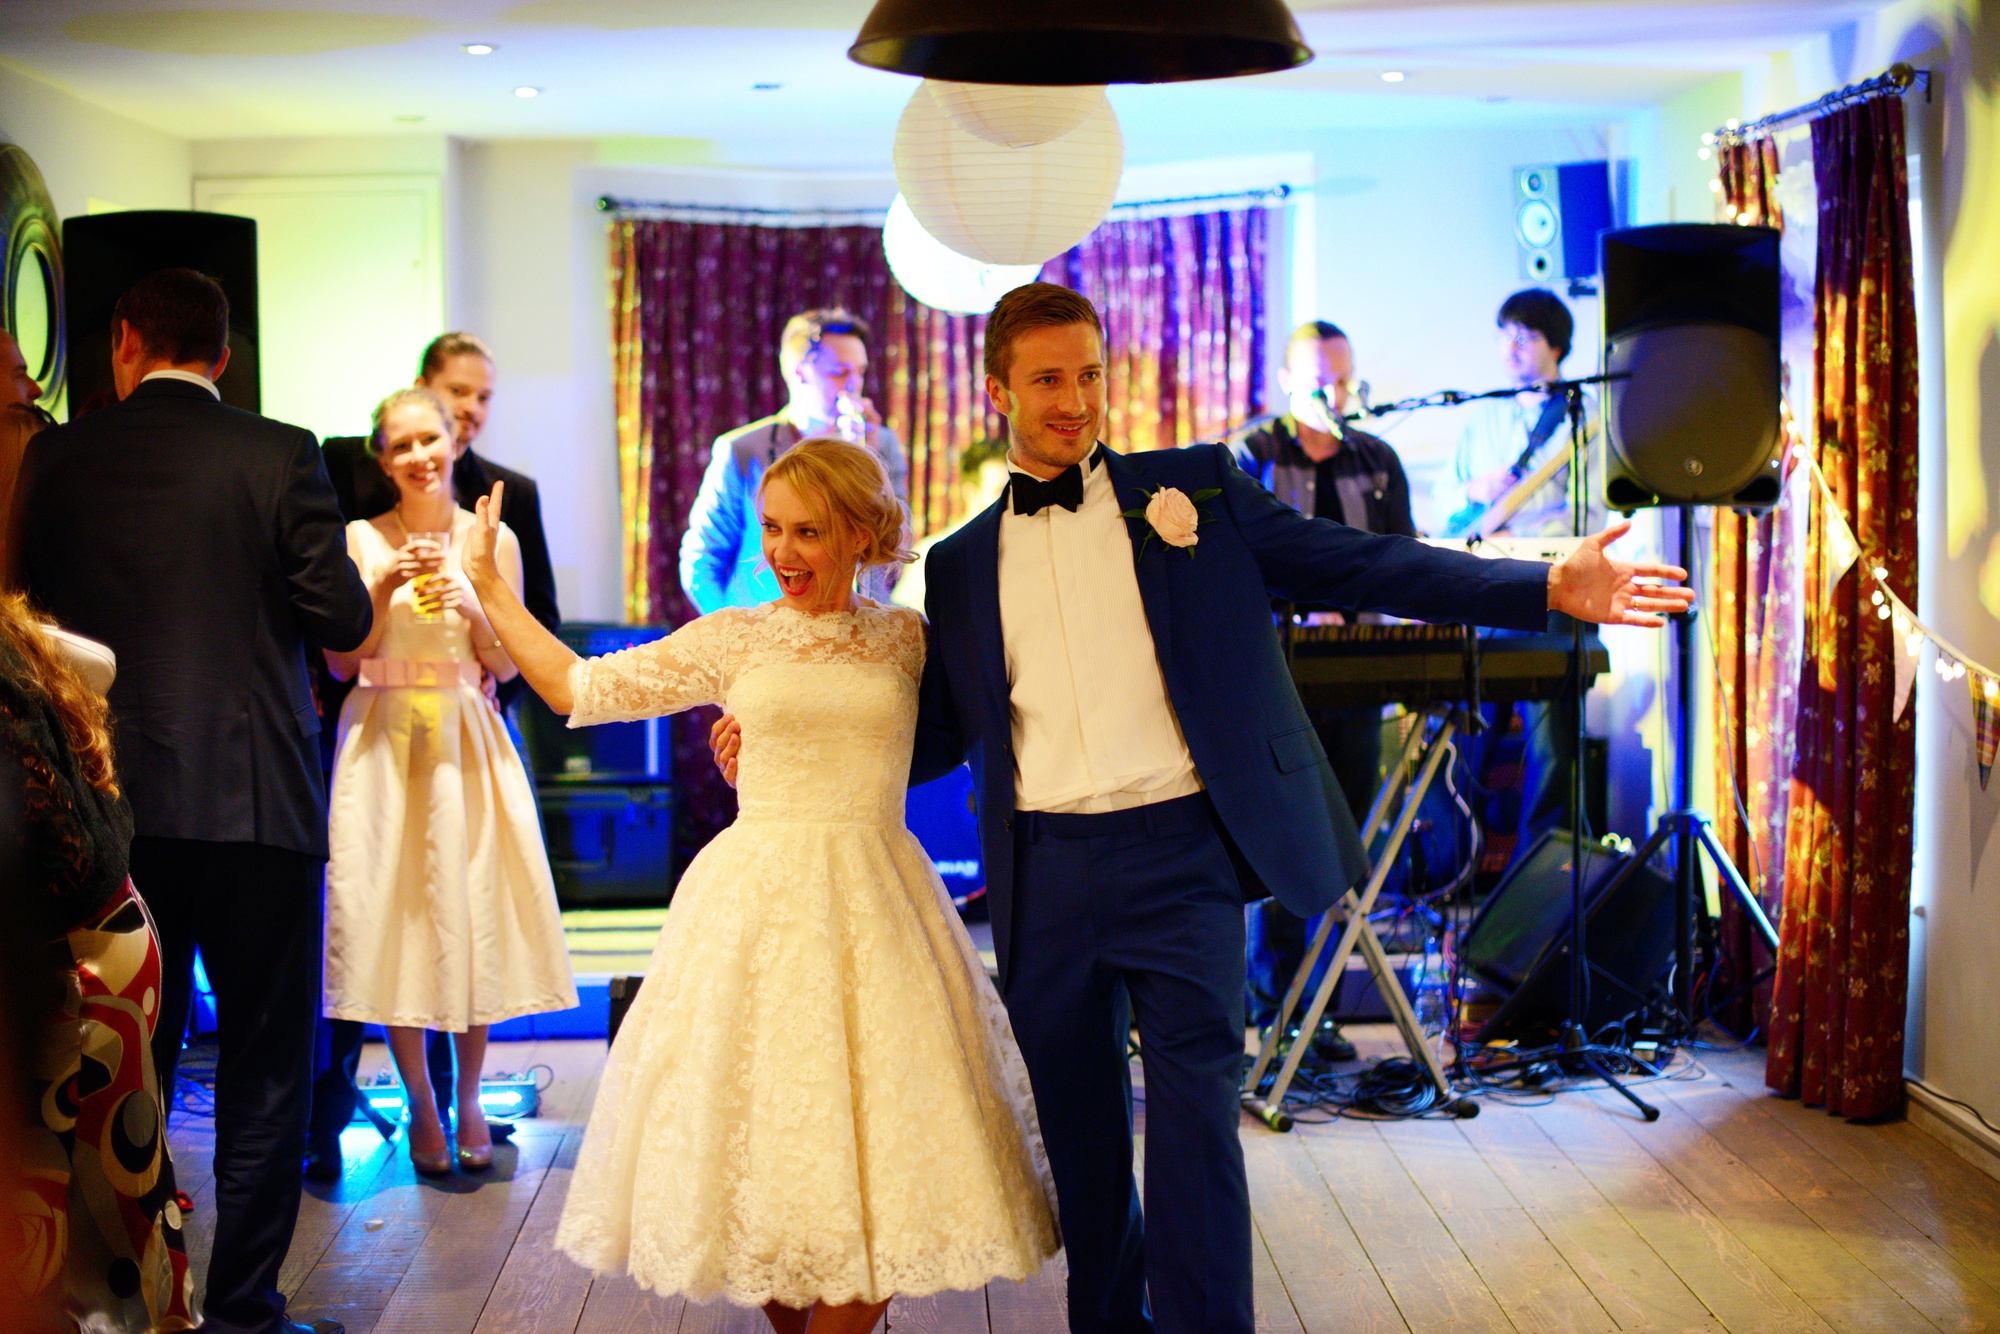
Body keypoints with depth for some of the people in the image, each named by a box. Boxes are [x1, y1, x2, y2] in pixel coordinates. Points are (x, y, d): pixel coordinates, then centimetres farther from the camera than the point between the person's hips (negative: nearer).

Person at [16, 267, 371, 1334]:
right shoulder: (279, 455, -5)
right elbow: (342, 618, -5)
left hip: (110, 801, 3)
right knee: (265, 1066, 6)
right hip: (255, 801, -3)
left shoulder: (56, 458, 3)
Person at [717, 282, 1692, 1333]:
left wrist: (1551, 587, -9)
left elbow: (1358, 566, 0)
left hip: (1179, 853, -3)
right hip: (1046, 874, 3)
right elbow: (940, 733, 17)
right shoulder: (963, 564, 12)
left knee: (1193, 1108, -7)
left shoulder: (1196, 490, 5)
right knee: (1078, 1125, 12)